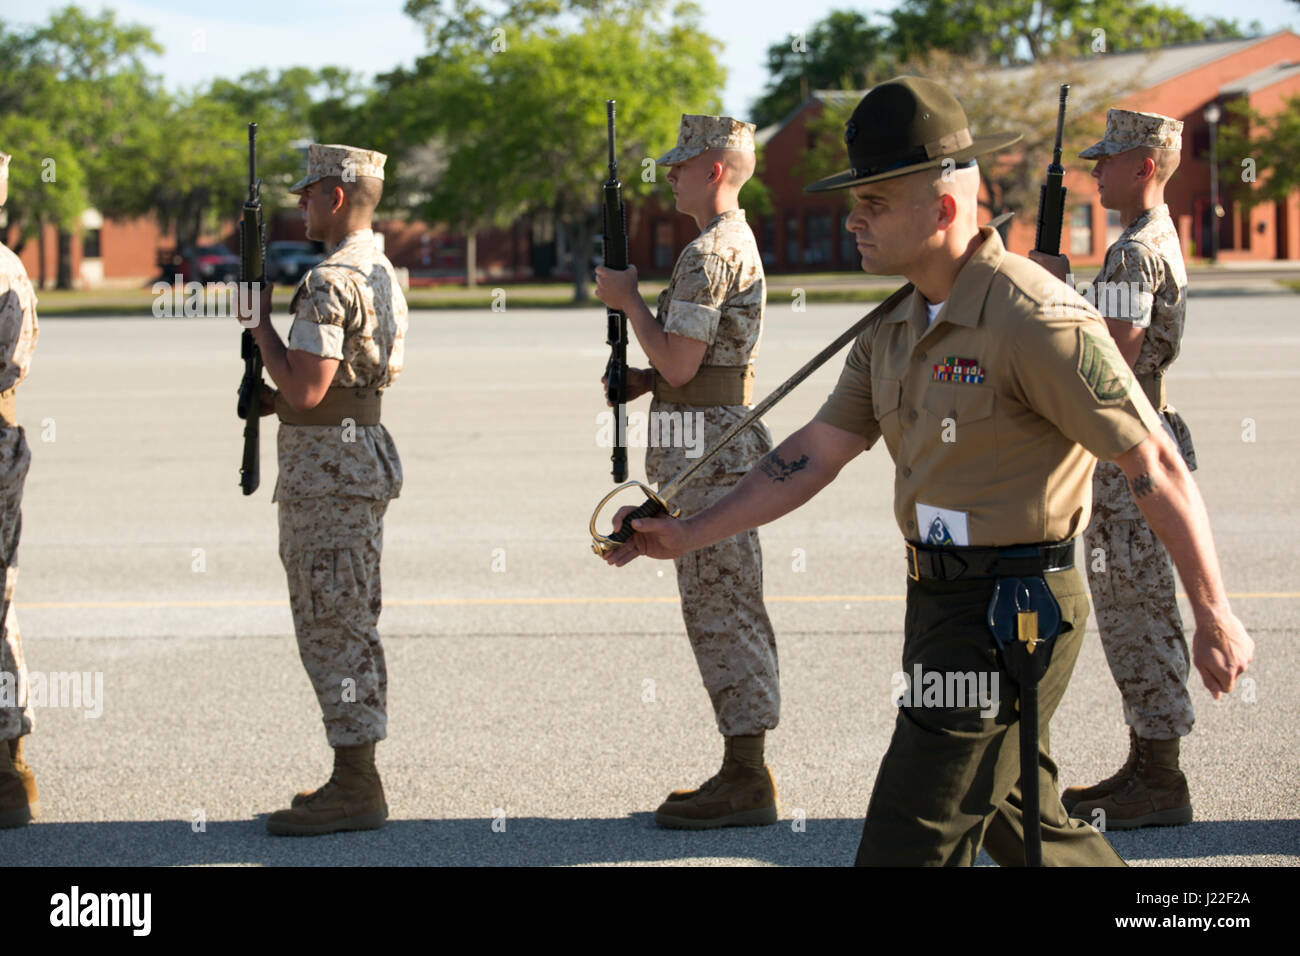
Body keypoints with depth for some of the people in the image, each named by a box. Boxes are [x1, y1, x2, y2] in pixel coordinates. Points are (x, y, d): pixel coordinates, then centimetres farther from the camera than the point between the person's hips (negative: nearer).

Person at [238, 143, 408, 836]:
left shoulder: (332, 283, -19)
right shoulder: (383, 275, 14)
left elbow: (305, 389, -23)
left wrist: (260, 324, -10)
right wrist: (275, 398, 15)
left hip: (326, 468, -10)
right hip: (362, 460, 10)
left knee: (331, 628, -7)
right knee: (351, 625, 14)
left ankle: (355, 790, -6)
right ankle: (355, 777, 19)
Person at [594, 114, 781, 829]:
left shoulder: (709, 253, -16)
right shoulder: (739, 243, 17)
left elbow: (679, 364, -21)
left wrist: (629, 300, -8)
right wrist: (645, 378, 12)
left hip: (708, 449, -11)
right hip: (720, 443, 11)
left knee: (723, 609, -8)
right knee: (724, 610, 12)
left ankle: (745, 783, -6)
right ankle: (742, 770, 16)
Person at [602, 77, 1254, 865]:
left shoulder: (1035, 318, -20)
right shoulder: (895, 326, 8)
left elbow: (1156, 466, -17)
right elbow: (819, 451, 12)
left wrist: (1215, 618, -14)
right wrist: (688, 535, 7)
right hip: (942, 600, 9)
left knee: (910, 841, -6)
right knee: (1021, 824, 19)